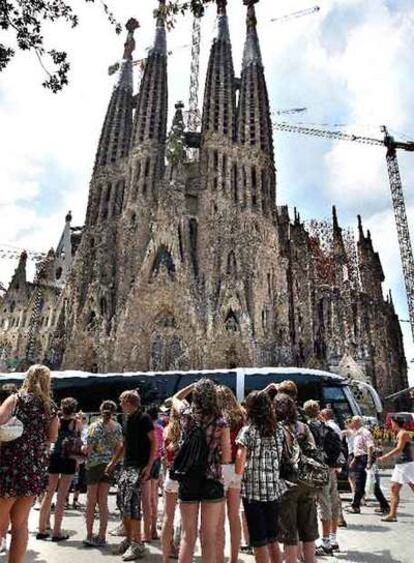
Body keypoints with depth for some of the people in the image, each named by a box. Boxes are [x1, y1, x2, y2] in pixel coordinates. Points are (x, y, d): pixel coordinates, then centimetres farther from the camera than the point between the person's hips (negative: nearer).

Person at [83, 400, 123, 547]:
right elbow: (119, 448, 1)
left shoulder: (94, 426, -11)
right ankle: (101, 536, 14)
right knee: (103, 501, 11)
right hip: (109, 466, 3)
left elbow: (88, 449, -11)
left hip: (94, 465, -3)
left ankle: (89, 535, 17)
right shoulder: (118, 427, -1)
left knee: (91, 501, 11)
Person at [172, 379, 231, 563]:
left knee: (187, 536, 14)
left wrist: (194, 385, 14)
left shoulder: (186, 415, -4)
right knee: (209, 537, 11)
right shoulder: (221, 423, -10)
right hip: (212, 480, -2)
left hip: (187, 480, 2)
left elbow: (175, 398, 18)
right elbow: (226, 458, -7)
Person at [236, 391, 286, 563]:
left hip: (253, 490, -5)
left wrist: (238, 472, 0)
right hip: (274, 489, 5)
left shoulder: (247, 430, -10)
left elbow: (240, 460, -17)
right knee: (272, 538, 19)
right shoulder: (278, 431, 5)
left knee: (259, 540, 8)